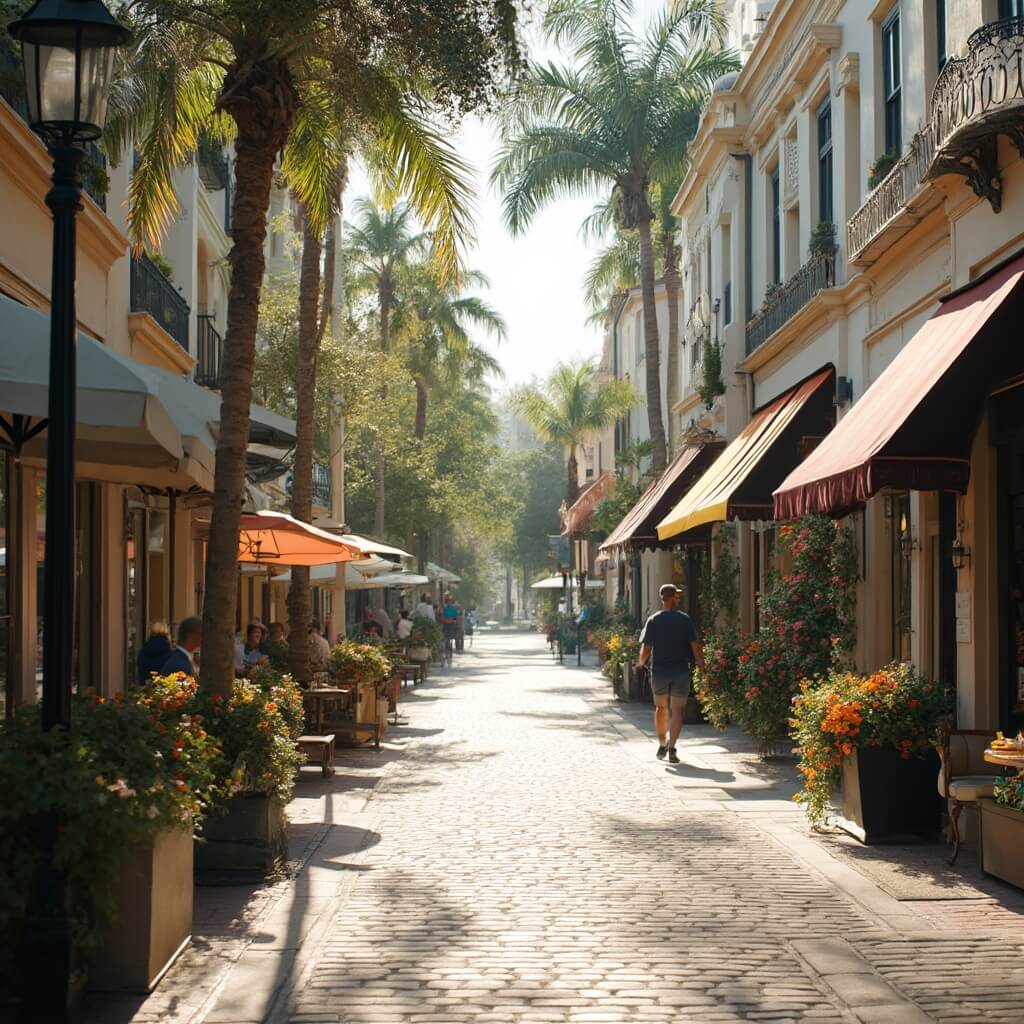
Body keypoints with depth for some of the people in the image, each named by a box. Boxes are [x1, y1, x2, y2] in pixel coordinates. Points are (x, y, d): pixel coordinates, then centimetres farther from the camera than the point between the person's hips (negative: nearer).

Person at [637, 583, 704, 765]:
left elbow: (646, 648, -5)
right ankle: (672, 749, -6)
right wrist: (701, 665, 3)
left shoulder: (653, 620, -4)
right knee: (677, 711, 3)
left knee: (661, 708, 19)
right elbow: (695, 645, -8)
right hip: (680, 671, -2)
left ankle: (662, 745, 23)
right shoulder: (685, 619, -6)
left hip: (659, 671, 2)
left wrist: (642, 662, 14)